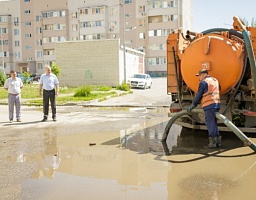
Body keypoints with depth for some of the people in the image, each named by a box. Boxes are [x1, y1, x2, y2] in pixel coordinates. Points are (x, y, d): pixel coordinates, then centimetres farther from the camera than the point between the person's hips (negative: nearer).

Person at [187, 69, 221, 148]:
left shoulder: (203, 82, -6)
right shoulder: (215, 80, 19)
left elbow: (199, 96, -5)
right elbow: (219, 89, 25)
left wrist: (192, 105, 4)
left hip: (209, 105, -9)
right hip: (216, 104, 9)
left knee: (210, 124, -4)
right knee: (213, 123, 15)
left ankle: (213, 142, -3)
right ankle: (218, 141, 15)